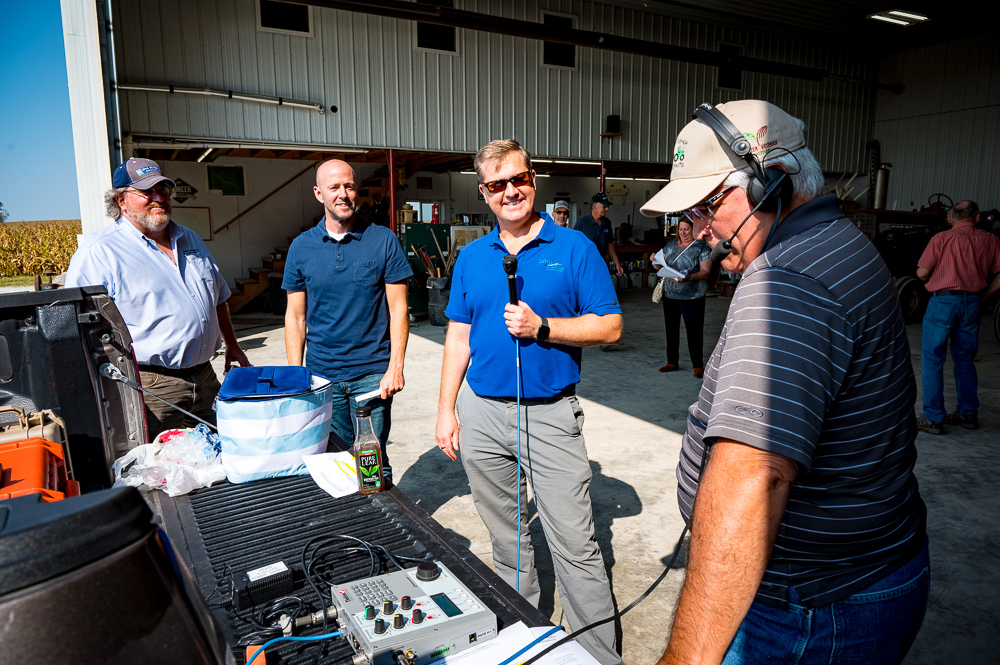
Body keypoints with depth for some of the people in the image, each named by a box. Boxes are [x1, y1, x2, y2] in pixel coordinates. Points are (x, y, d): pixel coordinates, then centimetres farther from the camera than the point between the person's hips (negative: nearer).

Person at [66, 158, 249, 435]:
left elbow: (218, 297, 24)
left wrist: (232, 346, 21)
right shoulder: (98, 252, -6)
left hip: (205, 380, 6)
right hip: (148, 390, -6)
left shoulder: (189, 239, 15)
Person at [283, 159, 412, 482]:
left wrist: (395, 366, -10)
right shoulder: (301, 247, 5)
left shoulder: (383, 241, -2)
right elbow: (295, 316, 8)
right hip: (321, 375, 2)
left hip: (373, 373, -2)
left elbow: (398, 308, -2)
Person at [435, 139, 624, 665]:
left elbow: (610, 326, -5)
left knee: (575, 544, 0)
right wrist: (446, 410, 5)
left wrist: (541, 328, -18)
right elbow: (458, 337, 10)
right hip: (482, 412, 4)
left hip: (550, 414, -3)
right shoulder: (471, 257, 9)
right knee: (506, 537, 17)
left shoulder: (574, 249, -3)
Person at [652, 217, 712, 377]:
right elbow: (662, 265, 15)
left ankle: (698, 366, 6)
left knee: (694, 330, -3)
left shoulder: (701, 246, -4)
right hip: (670, 294, 5)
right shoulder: (671, 244, 11)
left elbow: (705, 272, -10)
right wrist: (655, 261, -7)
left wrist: (690, 277, -28)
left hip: (692, 296, -5)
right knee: (671, 328, 12)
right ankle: (672, 362, 24)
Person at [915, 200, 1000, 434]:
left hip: (943, 301, -5)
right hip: (972, 303, 5)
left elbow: (922, 272, -9)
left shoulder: (942, 238, -7)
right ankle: (968, 413, 24)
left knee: (932, 360, 1)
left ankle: (933, 418, 2)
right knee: (965, 360, 17)